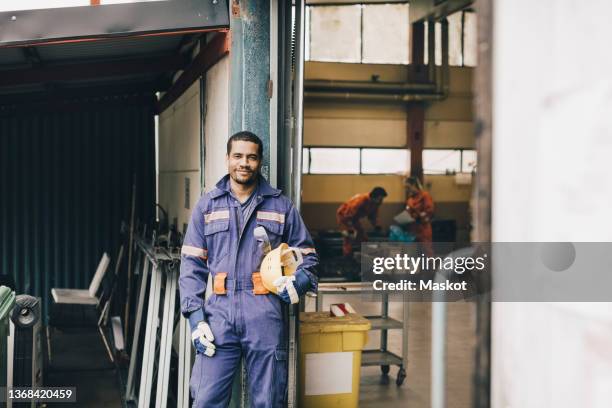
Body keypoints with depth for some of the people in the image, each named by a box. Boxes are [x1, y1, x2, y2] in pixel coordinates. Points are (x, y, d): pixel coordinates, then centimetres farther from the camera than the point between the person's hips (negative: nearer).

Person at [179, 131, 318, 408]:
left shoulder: (281, 206, 10)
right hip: (219, 314, 0)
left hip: (266, 315, 0)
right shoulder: (207, 205, 11)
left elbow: (307, 255, 15)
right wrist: (195, 316, -3)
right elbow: (192, 265, 8)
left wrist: (299, 282, -8)